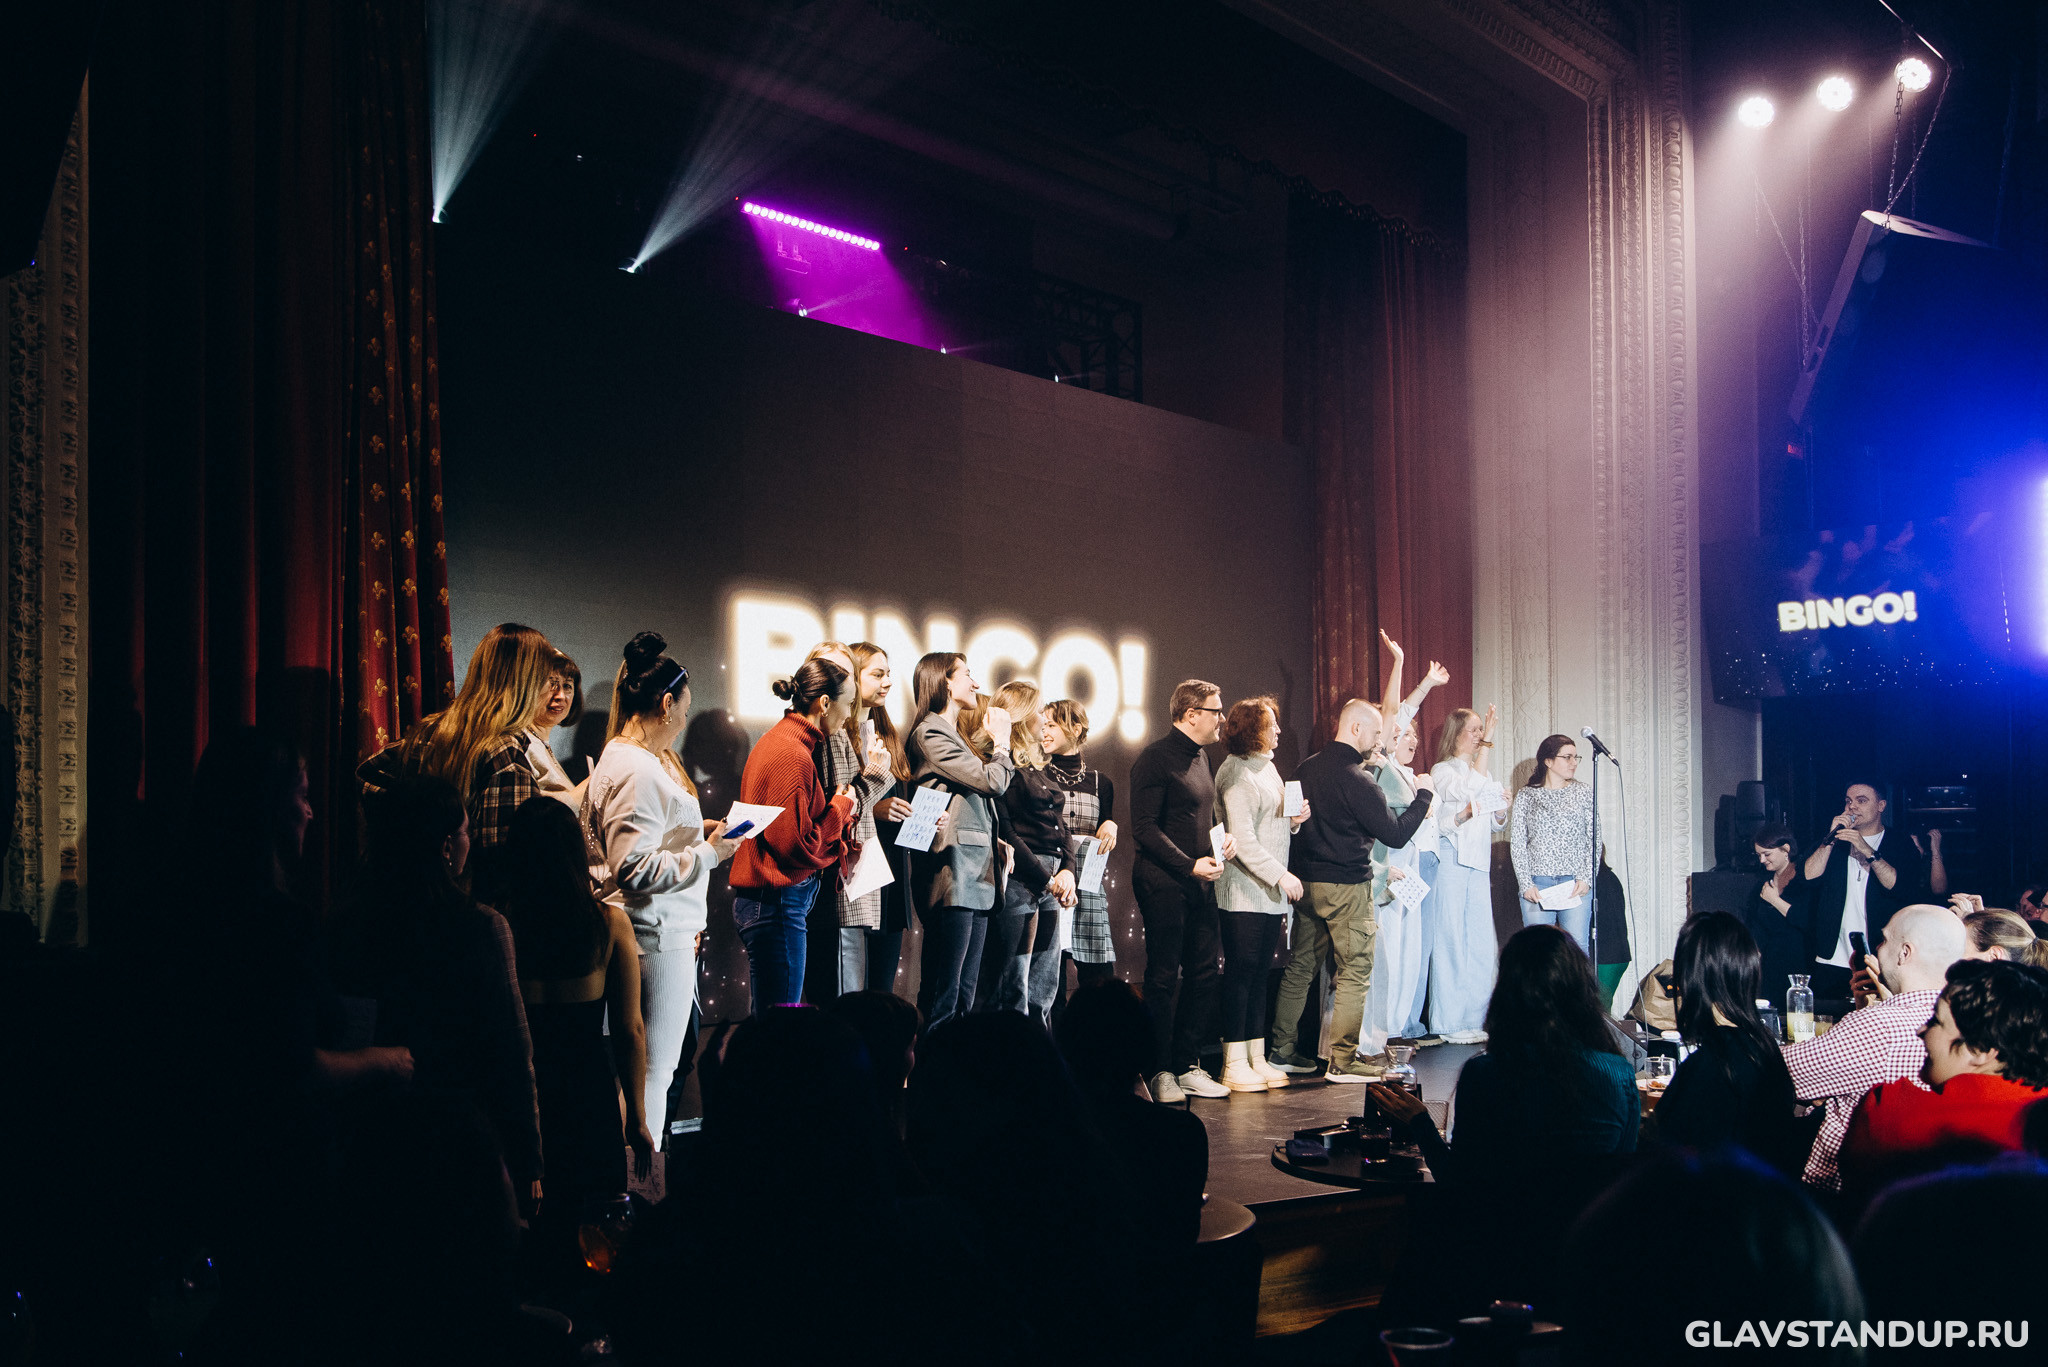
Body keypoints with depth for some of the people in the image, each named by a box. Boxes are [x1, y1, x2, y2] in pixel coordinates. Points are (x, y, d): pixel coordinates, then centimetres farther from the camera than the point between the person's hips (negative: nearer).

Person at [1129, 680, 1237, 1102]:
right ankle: (1160, 1071, 6)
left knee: (1203, 973, 9)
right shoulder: (1155, 759, -11)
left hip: (1200, 882, 9)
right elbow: (1144, 828, -16)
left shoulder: (1200, 757, 17)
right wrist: (1190, 865, -20)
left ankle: (1188, 1066, 18)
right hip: (1164, 882, -9)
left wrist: (1223, 838, 8)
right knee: (1164, 976, -2)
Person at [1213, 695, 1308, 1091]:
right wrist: (1280, 874, -20)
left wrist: (1293, 820, 5)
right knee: (1240, 974, -4)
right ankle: (1235, 1066, 1)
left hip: (1271, 894, 9)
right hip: (1244, 894, -9)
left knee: (1259, 976, 11)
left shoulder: (1266, 767, 17)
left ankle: (1257, 1059, 16)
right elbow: (1242, 839, -18)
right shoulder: (1237, 773, -12)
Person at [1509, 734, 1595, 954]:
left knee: (1578, 948, -5)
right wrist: (1526, 884, -5)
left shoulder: (1583, 793, 9)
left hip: (1576, 884, 0)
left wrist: (1586, 878, -6)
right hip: (1537, 884, 0)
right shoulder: (1526, 795, 7)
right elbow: (1517, 843, 5)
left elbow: (1594, 840, 7)